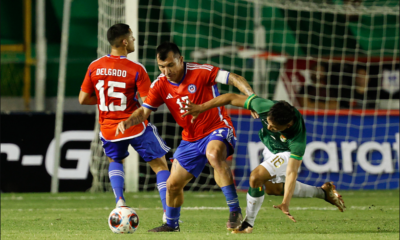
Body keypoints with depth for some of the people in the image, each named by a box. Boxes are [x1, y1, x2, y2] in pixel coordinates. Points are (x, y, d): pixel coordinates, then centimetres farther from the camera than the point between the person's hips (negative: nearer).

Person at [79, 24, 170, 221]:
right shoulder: (136, 69, -15)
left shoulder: (94, 67, -3)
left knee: (115, 161, 32)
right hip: (136, 128, -4)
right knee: (160, 165, 9)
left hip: (108, 129, 4)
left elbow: (83, 99, 3)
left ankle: (119, 201, 8)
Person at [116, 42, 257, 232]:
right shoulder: (160, 85, -3)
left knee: (214, 155, -40)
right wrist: (127, 122, -19)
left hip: (217, 130, -6)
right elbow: (144, 111, 2)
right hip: (190, 139, 6)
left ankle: (235, 211, -37)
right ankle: (171, 224, 37)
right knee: (173, 184, 8)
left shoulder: (200, 72, -18)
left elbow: (235, 79, -21)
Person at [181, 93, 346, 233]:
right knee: (273, 188, 23)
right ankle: (323, 192, 35)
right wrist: (201, 108, -22)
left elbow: (291, 172, -42)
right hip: (270, 149, 7)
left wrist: (286, 203, -46)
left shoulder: (297, 138, -44)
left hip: (288, 154, -7)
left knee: (256, 177, -26)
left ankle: (248, 224, -6)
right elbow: (232, 98, -25)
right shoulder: (264, 107, -36)